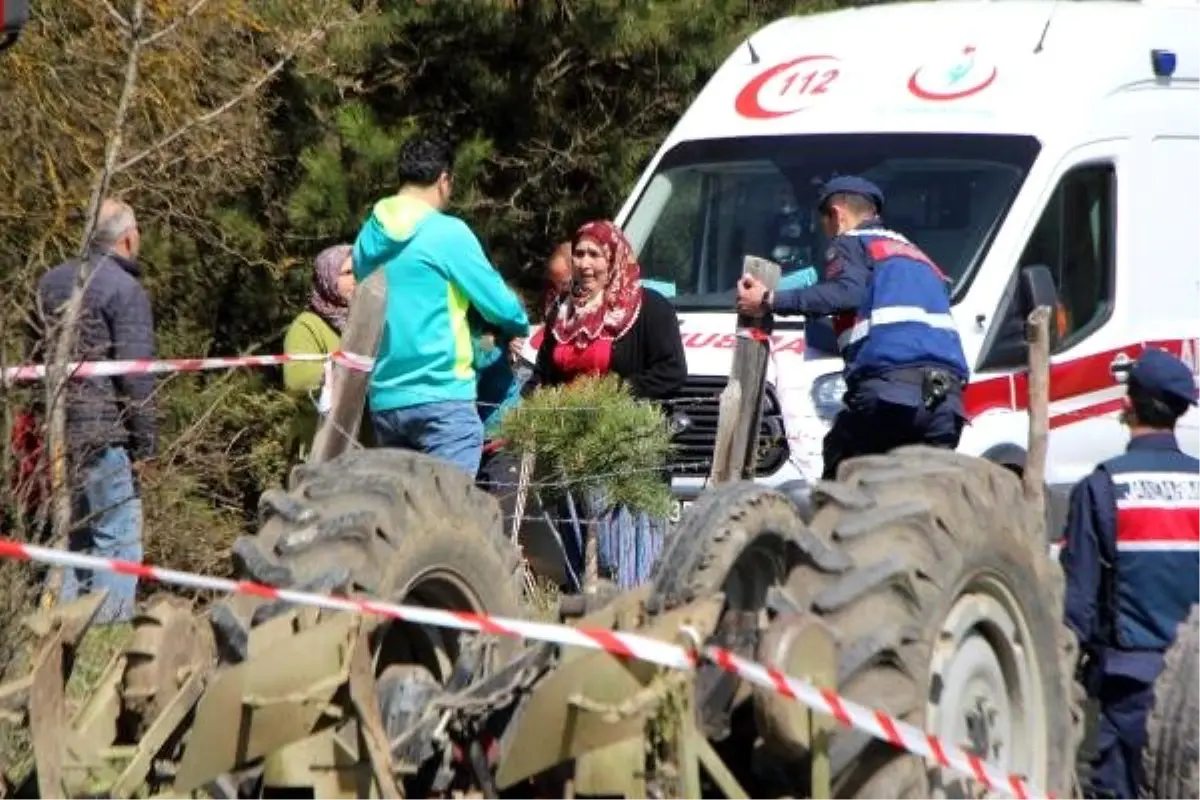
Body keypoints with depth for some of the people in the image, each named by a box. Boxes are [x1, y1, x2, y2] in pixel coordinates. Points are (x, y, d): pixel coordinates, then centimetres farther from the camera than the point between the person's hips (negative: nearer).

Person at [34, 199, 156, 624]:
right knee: (117, 538, -4)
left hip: (54, 430, 8)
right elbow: (135, 375, -15)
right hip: (102, 437, -8)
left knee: (65, 536, 15)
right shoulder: (124, 290, -11)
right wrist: (145, 443, -9)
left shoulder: (50, 283, 13)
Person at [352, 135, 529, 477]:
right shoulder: (446, 233, -8)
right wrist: (520, 327, 18)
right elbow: (499, 304, -4)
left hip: (384, 400, 7)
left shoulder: (369, 237, 12)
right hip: (440, 396, -7)